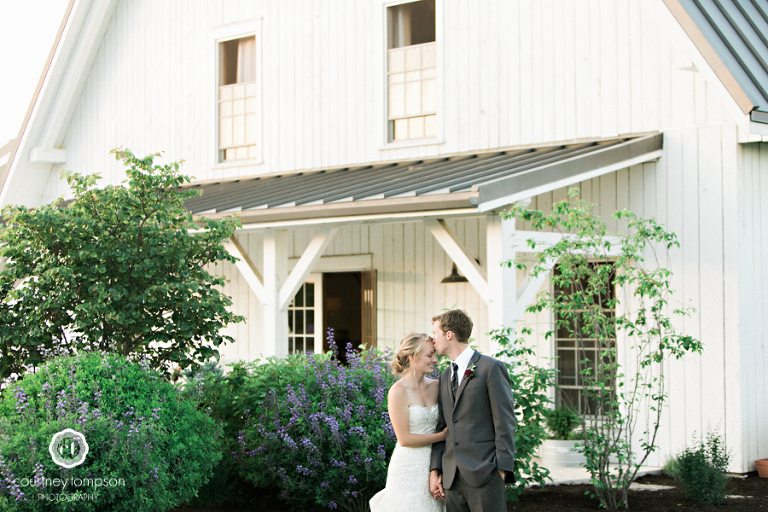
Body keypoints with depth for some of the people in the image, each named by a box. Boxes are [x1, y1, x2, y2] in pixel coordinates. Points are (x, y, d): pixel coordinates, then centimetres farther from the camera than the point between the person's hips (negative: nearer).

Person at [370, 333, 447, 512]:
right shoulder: (398, 391, -10)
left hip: (432, 467, 5)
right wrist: (442, 436, -7)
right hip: (409, 469, -5)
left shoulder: (436, 386, 7)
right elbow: (405, 439, -12)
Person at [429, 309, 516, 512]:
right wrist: (435, 470, 7)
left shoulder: (491, 368, -3)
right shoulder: (444, 377, 19)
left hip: (484, 473, -6)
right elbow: (441, 427, 17)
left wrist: (501, 470, -12)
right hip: (452, 478, 6)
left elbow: (505, 423, -7)